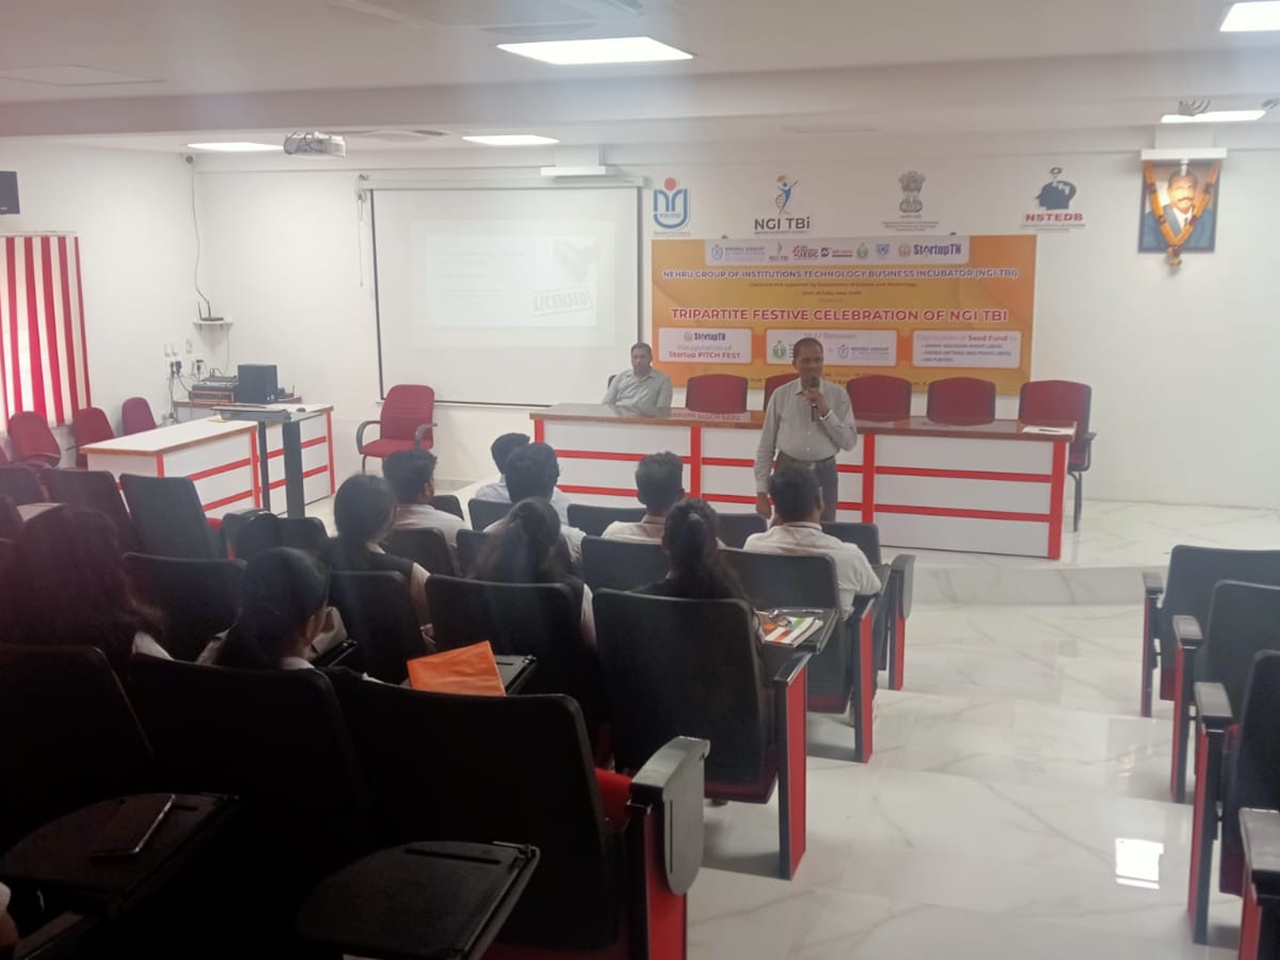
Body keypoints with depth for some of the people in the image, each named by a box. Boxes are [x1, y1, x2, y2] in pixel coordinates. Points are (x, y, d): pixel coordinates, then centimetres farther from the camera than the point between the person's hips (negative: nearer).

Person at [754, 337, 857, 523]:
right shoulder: (781, 395, 0)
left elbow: (849, 442, -2)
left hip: (824, 473, 0)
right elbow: (766, 446, 3)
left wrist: (825, 412, -13)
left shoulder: (838, 395, 1)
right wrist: (761, 491, -1)